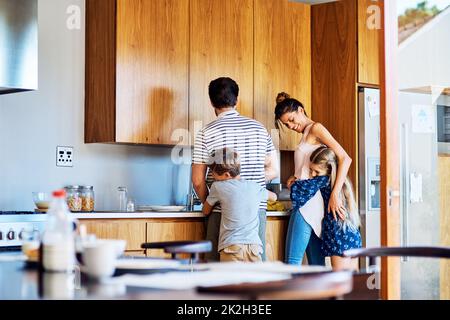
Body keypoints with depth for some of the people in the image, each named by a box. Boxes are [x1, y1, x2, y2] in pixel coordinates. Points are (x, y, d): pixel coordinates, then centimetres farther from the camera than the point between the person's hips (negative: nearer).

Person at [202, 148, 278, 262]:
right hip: (254, 246, 4)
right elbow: (274, 197, 31)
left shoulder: (218, 187, 1)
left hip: (232, 247, -4)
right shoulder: (254, 187, 11)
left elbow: (206, 211, 15)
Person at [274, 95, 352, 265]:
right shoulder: (306, 135, 22)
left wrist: (335, 194, -22)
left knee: (292, 261, -13)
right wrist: (297, 177, 6)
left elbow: (345, 158, -14)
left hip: (309, 201, -10)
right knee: (316, 264, 7)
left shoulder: (316, 128, -4)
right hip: (308, 202, 10)